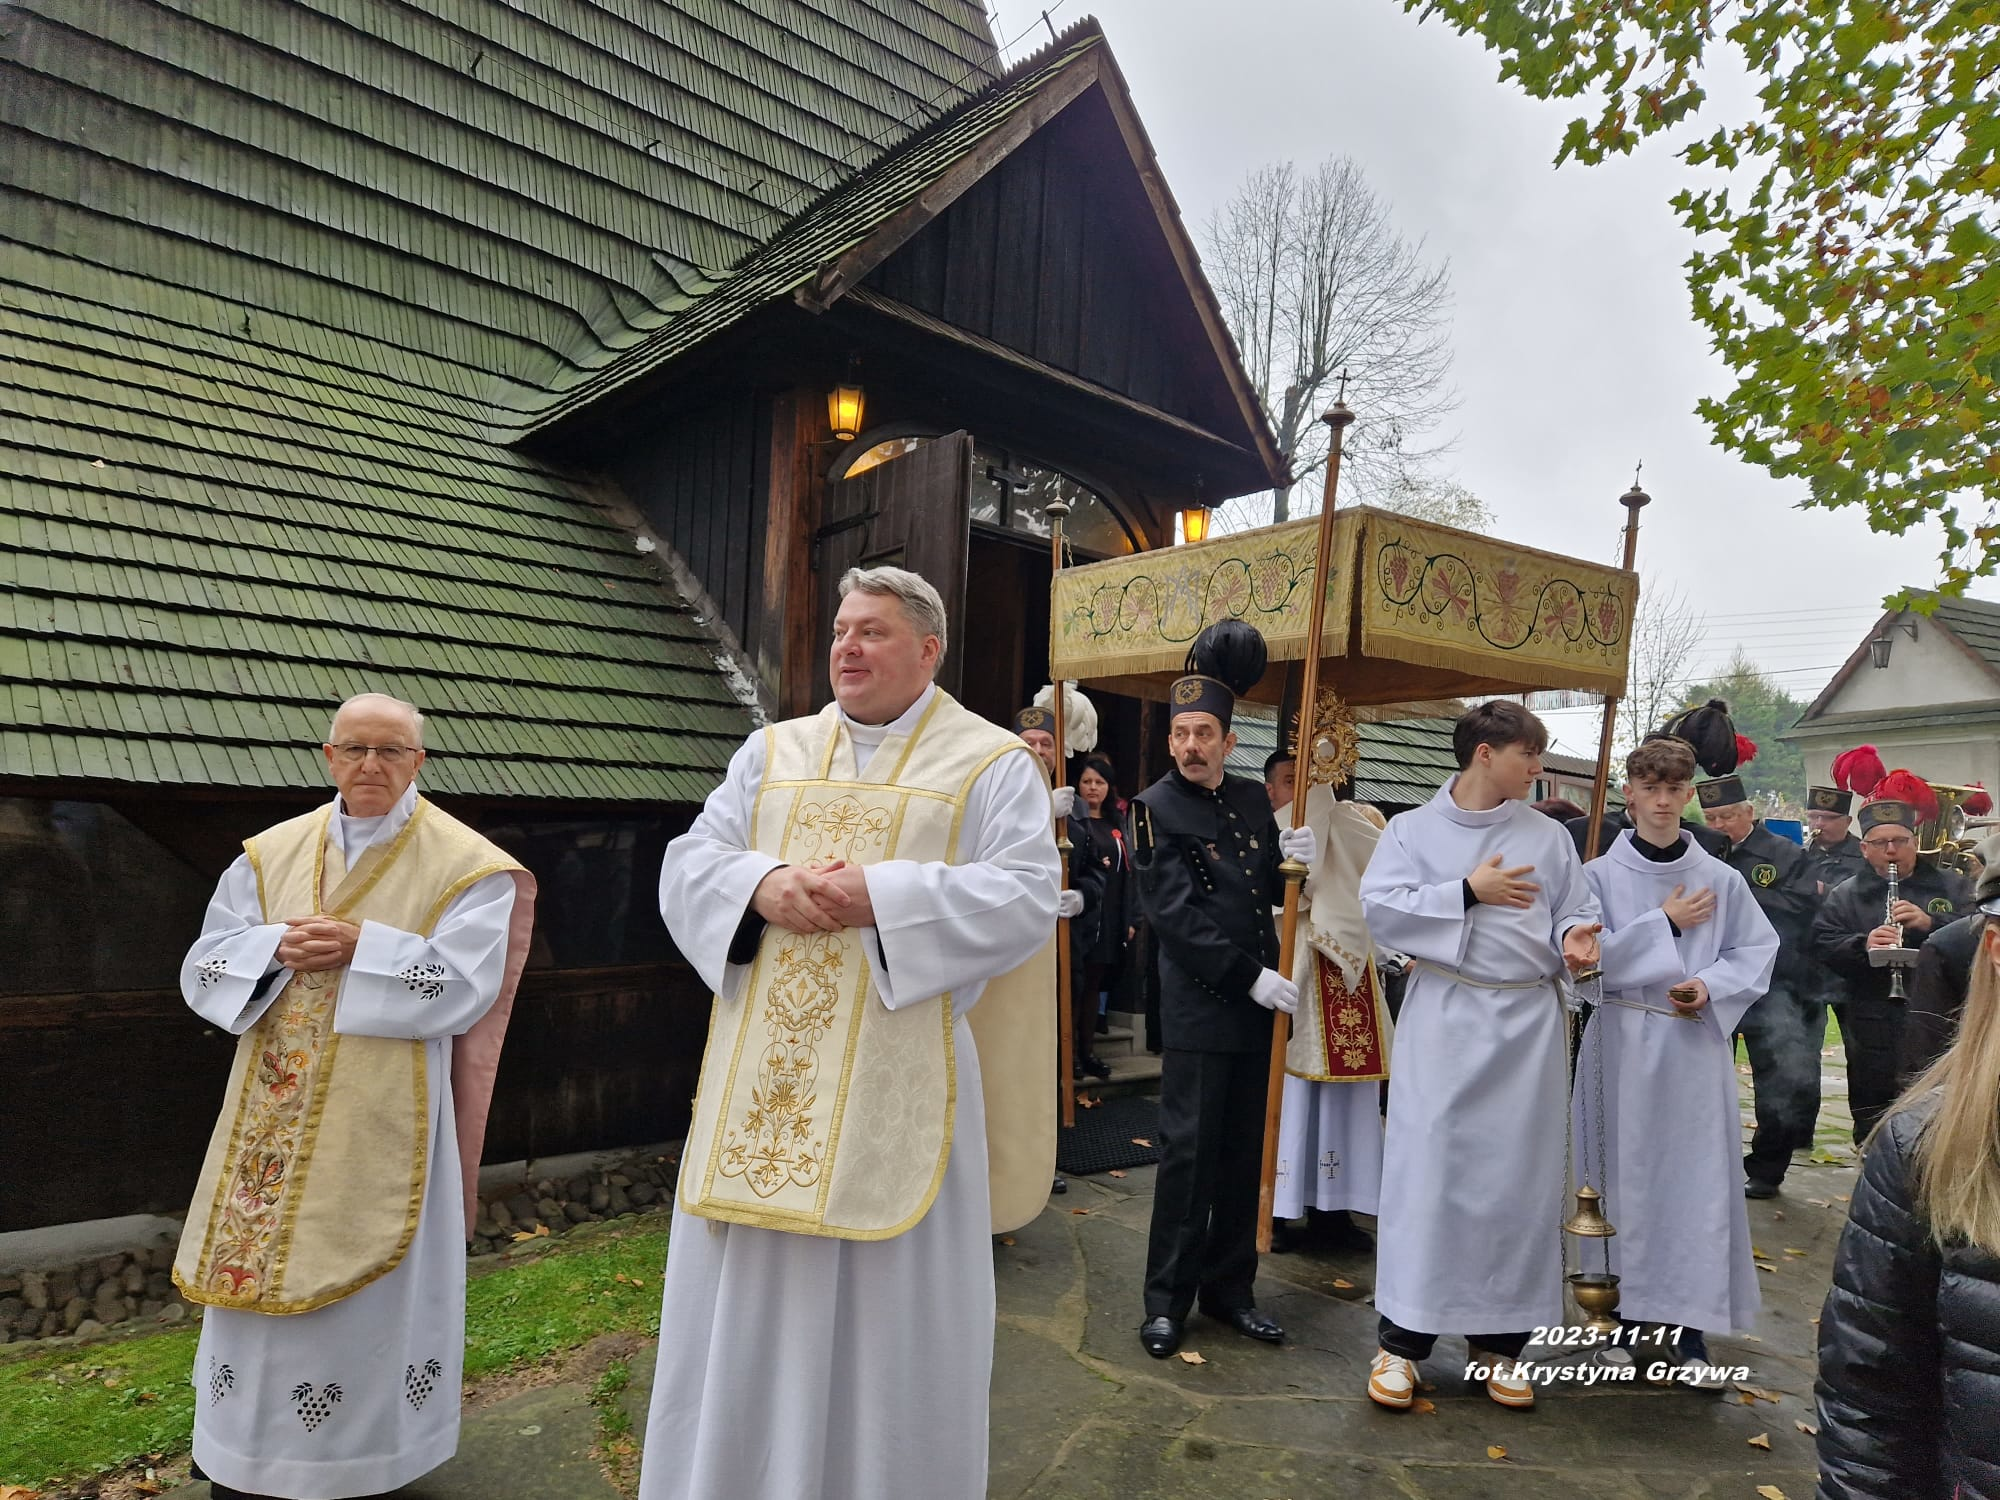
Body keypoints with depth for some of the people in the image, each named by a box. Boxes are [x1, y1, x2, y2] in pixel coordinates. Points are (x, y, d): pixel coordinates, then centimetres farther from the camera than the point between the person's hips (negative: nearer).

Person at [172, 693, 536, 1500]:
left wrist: (360, 948, -20)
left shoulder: (464, 864, -8)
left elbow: (464, 989, -15)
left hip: (382, 1115, -4)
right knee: (260, 1263, 13)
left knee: (360, 1279, 4)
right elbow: (206, 968, 5)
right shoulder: (272, 852, 7)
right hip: (274, 1112, 5)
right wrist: (277, 949, -15)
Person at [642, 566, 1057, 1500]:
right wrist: (761, 887, -16)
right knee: (743, 1311, 15)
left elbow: (1027, 898, -11)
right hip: (763, 1079, 4)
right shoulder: (770, 753, 12)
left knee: (887, 1314, 9)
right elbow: (687, 866, 6)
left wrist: (881, 895, -21)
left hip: (896, 1083, -4)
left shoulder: (993, 763, -1)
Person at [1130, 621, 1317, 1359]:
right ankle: (1168, 1298, 13)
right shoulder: (1156, 808, -8)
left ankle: (1229, 1286, 26)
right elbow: (1177, 915, -15)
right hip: (1197, 1007, -6)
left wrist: (1292, 860, -5)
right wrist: (1248, 976, -18)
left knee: (1244, 1152, 13)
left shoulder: (1253, 799, 9)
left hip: (1257, 1001, 6)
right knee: (1188, 1151, -1)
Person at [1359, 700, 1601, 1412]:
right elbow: (1380, 909, -10)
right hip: (1443, 1019, -2)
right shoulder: (1412, 830, 1)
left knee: (1518, 1176, 8)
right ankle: (1403, 1340, 10)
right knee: (1427, 1170, -2)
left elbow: (1576, 912, 10)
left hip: (1528, 1023, 3)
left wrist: (1574, 938, -13)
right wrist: (1467, 891, -16)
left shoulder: (1548, 837, 9)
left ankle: (1503, 1339, 24)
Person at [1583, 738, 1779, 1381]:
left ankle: (1687, 1328, 12)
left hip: (1697, 1045, 1)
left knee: (1695, 1178, 2)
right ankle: (1634, 1309, 21)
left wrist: (1711, 987, -11)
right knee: (1628, 1177, 6)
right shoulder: (1599, 875, -2)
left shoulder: (1721, 879, 4)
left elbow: (1757, 950, 6)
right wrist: (1665, 923, -10)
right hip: (1623, 1044, -1)